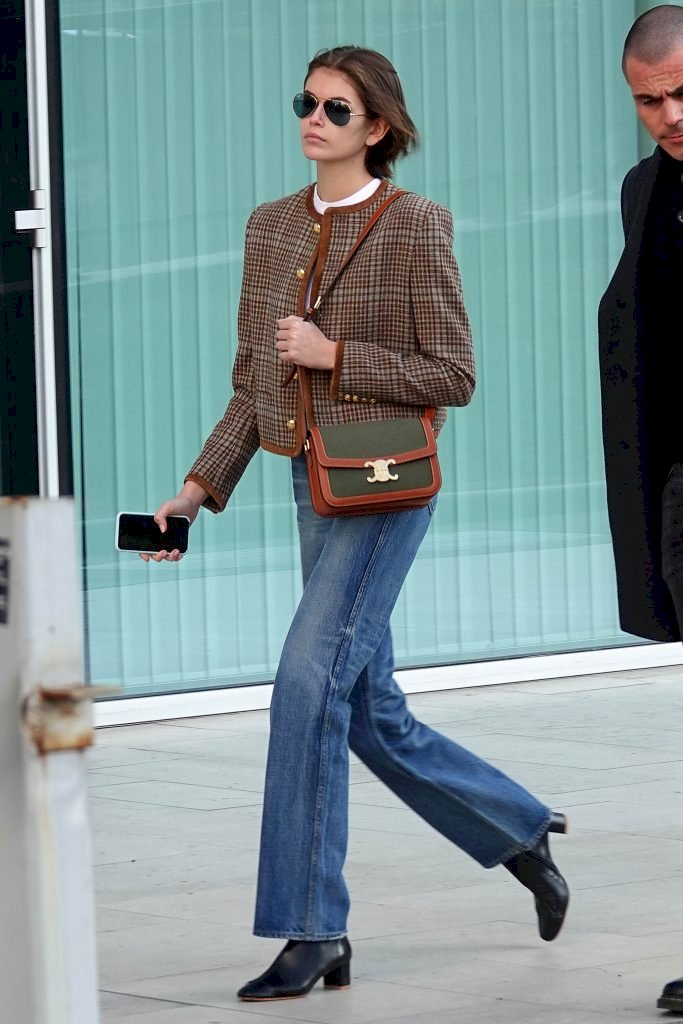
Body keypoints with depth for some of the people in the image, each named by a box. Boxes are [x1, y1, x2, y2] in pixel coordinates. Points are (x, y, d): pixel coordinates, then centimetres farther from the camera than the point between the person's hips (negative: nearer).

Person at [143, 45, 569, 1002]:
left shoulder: (414, 226, -8)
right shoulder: (271, 227, 10)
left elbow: (453, 377, -8)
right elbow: (254, 384, 15)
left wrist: (335, 354, -16)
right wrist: (201, 486, 6)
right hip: (314, 486, 7)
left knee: (309, 681, -17)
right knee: (375, 717, 11)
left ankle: (311, 933, -12)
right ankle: (526, 835, 31)